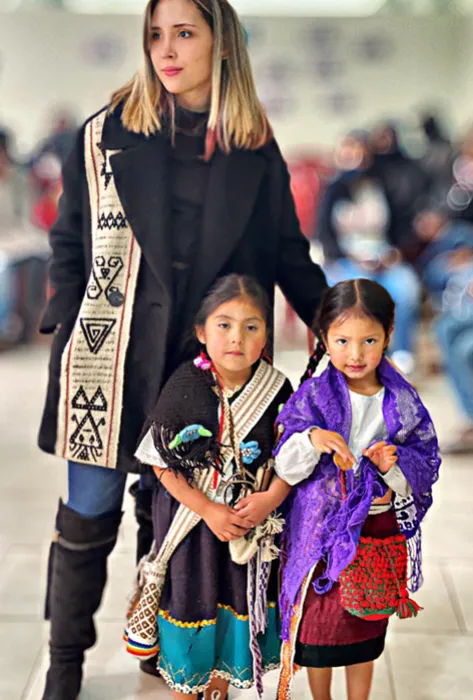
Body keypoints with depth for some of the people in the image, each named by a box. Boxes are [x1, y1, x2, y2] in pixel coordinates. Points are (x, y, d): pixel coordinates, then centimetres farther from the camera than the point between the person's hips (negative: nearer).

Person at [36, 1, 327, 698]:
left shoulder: (256, 151, 4)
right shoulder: (107, 135, 2)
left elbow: (288, 256, 9)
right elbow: (70, 243, 6)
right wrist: (67, 334, -2)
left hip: (204, 361, 1)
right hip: (110, 358, 0)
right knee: (89, 515, 6)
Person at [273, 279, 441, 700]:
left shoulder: (404, 404, -5)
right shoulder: (313, 397, -10)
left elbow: (425, 472, -1)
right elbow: (286, 470, -12)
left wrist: (394, 466, -22)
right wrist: (311, 440, -31)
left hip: (380, 535, 2)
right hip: (322, 534, -1)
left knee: (366, 634, 19)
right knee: (318, 630, 14)